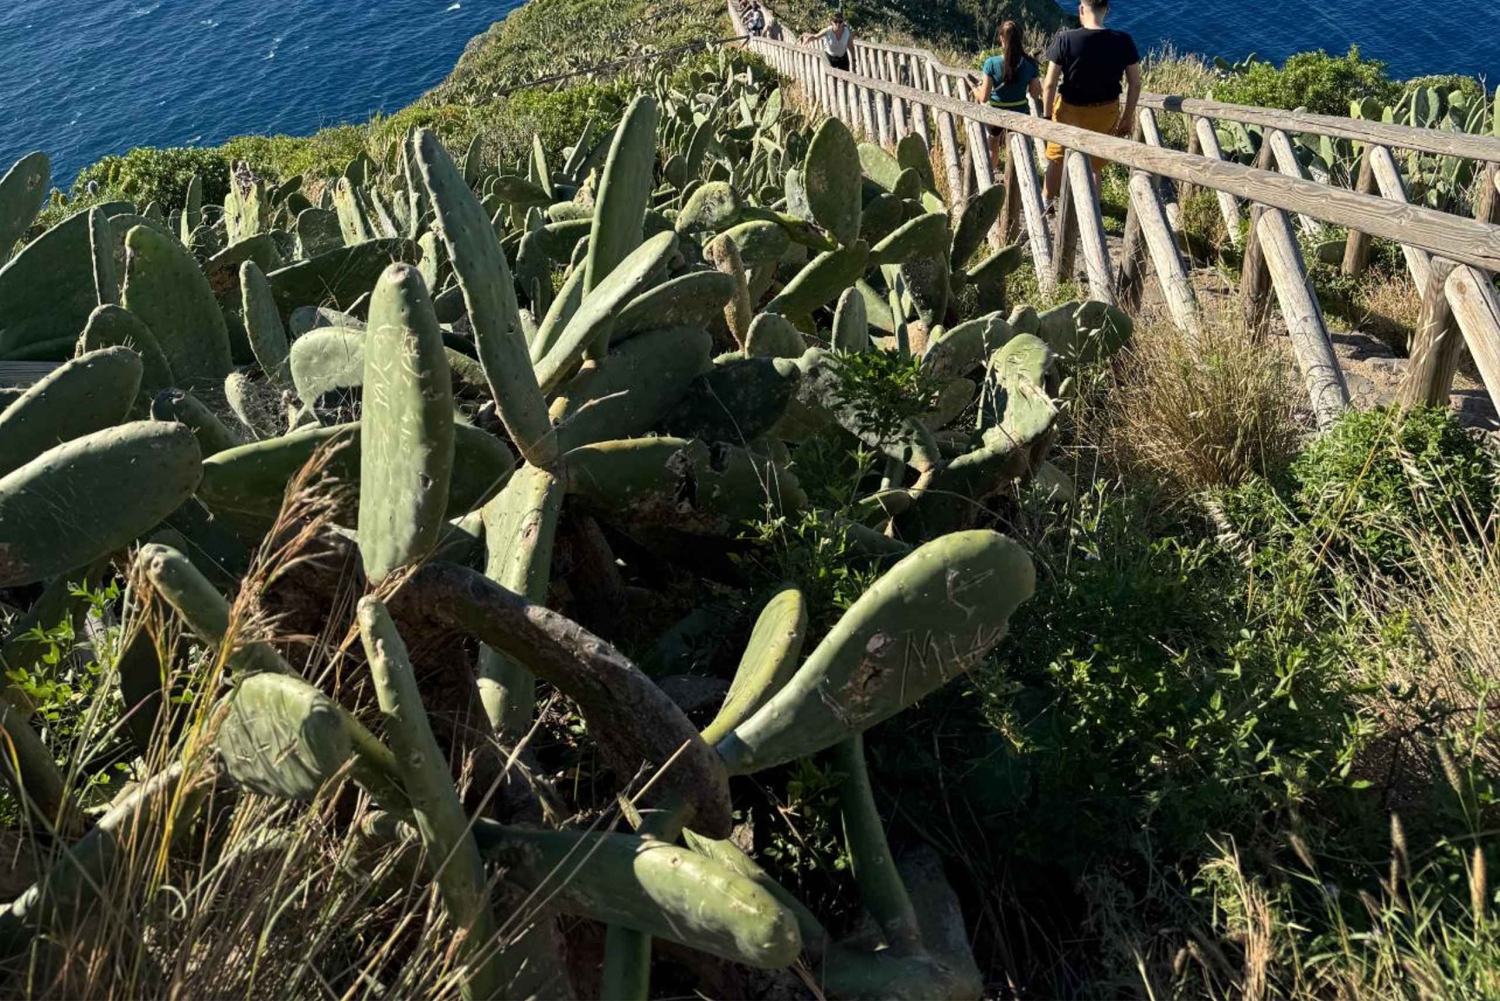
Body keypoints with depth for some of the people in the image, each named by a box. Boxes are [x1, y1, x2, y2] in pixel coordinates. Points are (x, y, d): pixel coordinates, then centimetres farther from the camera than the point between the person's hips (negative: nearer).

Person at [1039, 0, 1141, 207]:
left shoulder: (1065, 39, -19)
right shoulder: (1123, 41, -12)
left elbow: (1050, 85, -17)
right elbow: (1135, 84, -5)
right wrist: (1128, 117, 7)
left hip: (1070, 109, -1)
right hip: (1106, 112, 2)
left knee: (1057, 159, 23)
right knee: (1095, 164, 20)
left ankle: (1047, 202, 42)